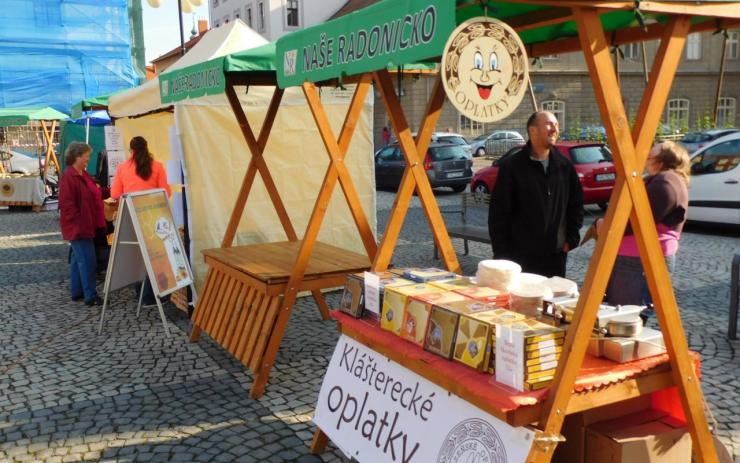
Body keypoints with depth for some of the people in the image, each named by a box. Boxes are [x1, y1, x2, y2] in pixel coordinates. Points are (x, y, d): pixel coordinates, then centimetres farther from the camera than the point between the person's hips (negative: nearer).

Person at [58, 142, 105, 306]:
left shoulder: (83, 174, 12)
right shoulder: (68, 176, -17)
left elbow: (90, 196, 25)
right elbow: (66, 204, -21)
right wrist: (79, 222, -20)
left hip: (86, 225, 10)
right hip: (77, 227, -10)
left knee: (78, 259, 15)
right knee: (87, 261, -9)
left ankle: (77, 292, 24)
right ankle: (91, 296, -6)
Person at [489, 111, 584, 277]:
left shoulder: (565, 165, 6)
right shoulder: (511, 166, -7)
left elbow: (576, 203, 16)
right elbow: (498, 213, -7)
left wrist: (571, 238, 7)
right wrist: (501, 254, -9)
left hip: (556, 256, 4)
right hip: (521, 256, -4)